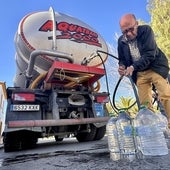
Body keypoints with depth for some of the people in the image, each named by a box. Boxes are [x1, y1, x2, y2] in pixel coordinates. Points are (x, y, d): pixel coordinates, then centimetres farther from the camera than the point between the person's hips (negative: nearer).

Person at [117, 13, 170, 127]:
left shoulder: (146, 30, -12)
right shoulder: (121, 41, 1)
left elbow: (150, 54, -22)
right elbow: (122, 59, 13)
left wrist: (133, 67, -32)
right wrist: (122, 66, -11)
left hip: (156, 68, -3)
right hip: (139, 74, 4)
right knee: (144, 103, -1)